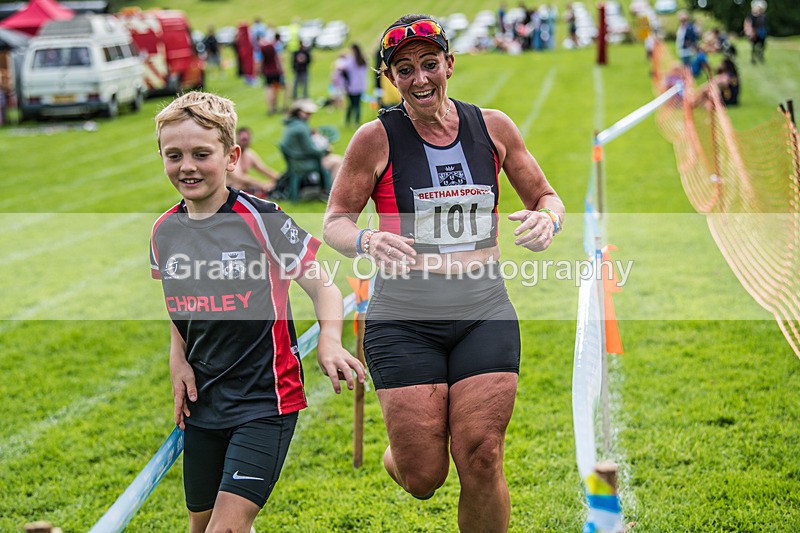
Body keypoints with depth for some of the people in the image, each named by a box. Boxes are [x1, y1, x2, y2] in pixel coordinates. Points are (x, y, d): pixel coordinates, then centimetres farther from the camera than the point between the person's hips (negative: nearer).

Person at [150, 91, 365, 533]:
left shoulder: (261, 219, -12)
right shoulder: (164, 232, 4)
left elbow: (322, 286, -8)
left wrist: (329, 340, -26)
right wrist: (178, 359, 4)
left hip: (265, 398, -6)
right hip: (202, 402, 6)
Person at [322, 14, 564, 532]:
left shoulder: (493, 127, 6)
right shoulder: (377, 138, -2)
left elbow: (546, 198, 15)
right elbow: (335, 221, 2)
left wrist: (546, 220, -10)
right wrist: (366, 241, -21)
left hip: (484, 313, 2)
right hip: (404, 318, -2)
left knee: (481, 463, -7)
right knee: (423, 478, -4)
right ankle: (395, 456, 34)